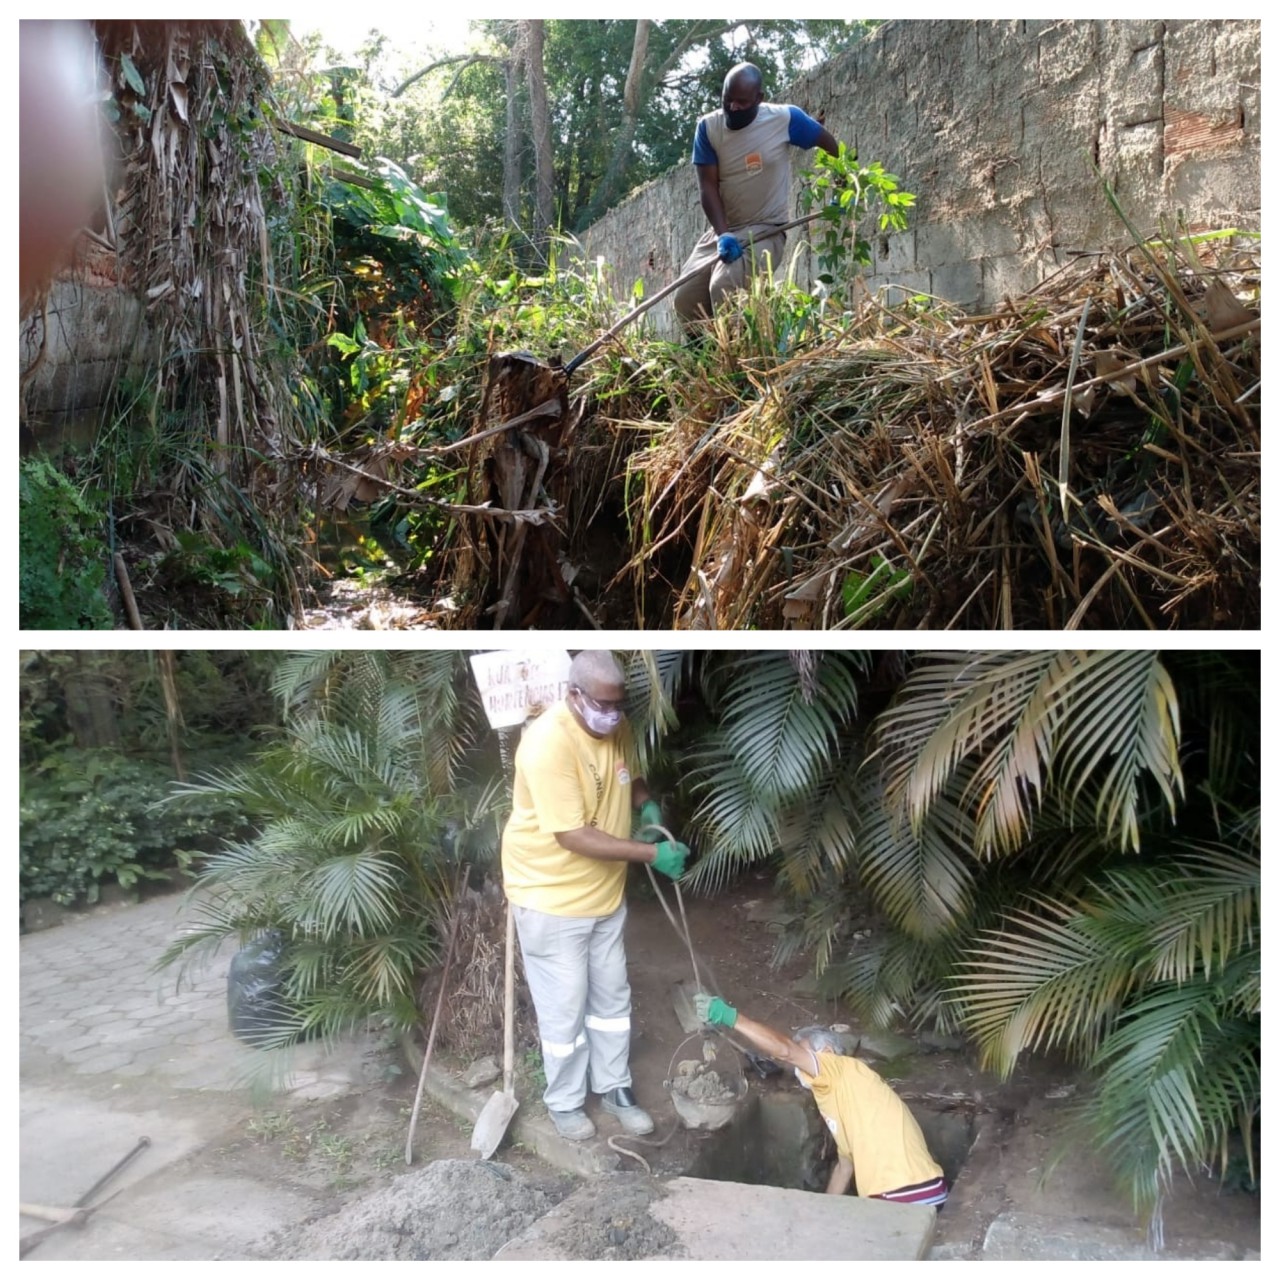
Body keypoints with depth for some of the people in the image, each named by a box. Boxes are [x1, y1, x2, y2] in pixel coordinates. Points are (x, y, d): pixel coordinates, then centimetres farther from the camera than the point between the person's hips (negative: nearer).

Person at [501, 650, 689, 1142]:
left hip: (605, 891, 7)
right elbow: (574, 836, -31)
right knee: (564, 1007, 7)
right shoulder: (548, 743, -29)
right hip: (552, 896, -7)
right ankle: (564, 1101, 29)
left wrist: (648, 805, -5)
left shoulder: (617, 728, -5)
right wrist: (652, 853, -31)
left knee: (612, 995, 18)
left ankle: (614, 1087, 36)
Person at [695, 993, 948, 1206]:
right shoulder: (839, 1101, 21)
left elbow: (785, 1050, -21)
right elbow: (845, 1166, 27)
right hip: (896, 1198, 9)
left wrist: (730, 1017, -24)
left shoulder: (848, 1071, -8)